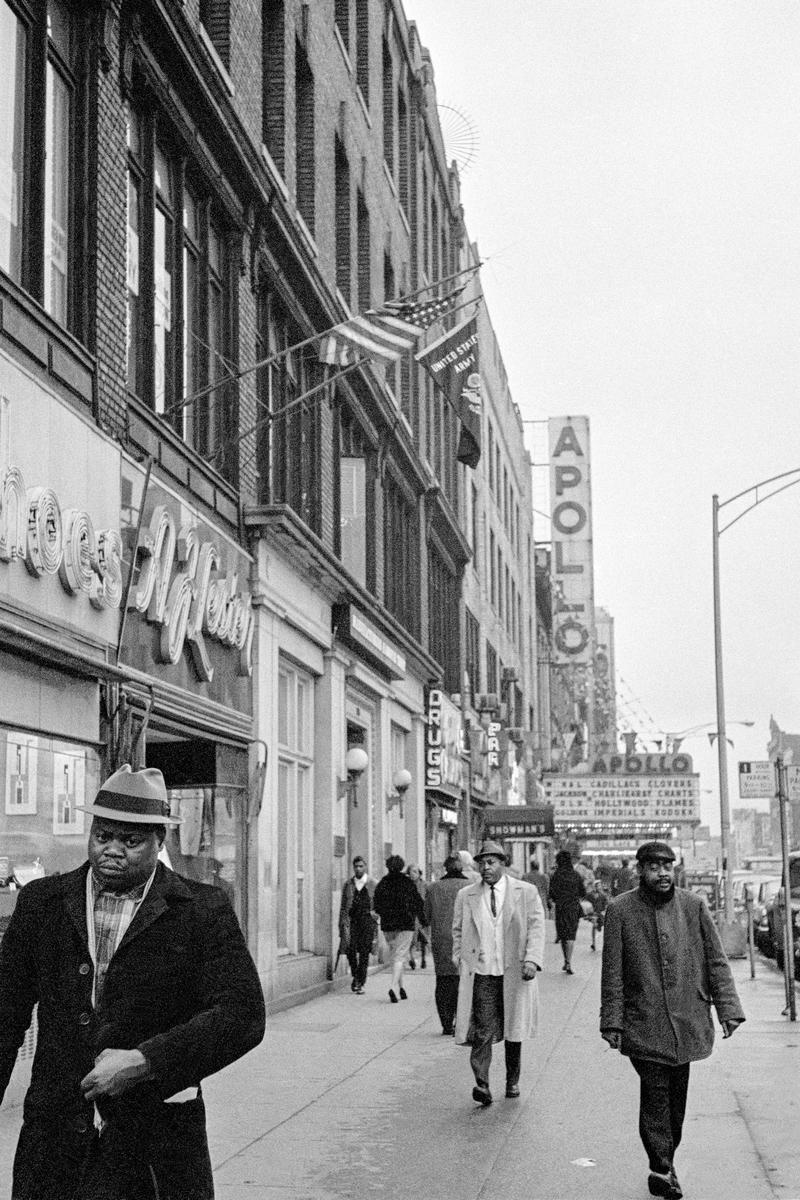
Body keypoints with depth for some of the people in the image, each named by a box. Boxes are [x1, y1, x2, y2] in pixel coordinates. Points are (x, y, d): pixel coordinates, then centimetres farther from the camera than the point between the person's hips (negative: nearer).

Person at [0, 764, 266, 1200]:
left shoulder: (201, 912, -3)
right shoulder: (41, 902, 7)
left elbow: (243, 1014, -11)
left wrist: (143, 1062, -18)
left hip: (158, 1145, -2)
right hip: (54, 1138, 2)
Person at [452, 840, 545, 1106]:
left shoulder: (526, 892, 4)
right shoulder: (466, 896, 9)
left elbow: (536, 927, -1)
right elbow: (458, 931, 16)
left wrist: (532, 959, -14)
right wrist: (462, 962, 6)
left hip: (514, 973, 0)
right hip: (480, 973, 0)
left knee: (514, 1030, 10)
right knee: (482, 1030, -12)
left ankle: (512, 1082, 26)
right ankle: (481, 1084, -15)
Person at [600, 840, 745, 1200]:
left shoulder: (693, 906, 4)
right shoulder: (620, 910, -3)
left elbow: (715, 960, 7)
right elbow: (612, 972, -1)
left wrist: (728, 1008, 0)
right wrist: (612, 1022, -4)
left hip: (687, 1022, 3)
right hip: (643, 1024, -3)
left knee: (676, 1097, 9)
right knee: (655, 1095, -6)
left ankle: (664, 1164, 23)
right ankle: (662, 1169, 1)